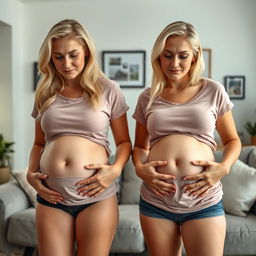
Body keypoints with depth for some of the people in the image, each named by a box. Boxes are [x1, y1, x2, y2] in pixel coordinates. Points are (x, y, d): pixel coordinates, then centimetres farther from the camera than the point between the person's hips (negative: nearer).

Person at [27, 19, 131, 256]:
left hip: (96, 196, -2)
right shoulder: (45, 93, 9)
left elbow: (124, 141, 5)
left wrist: (115, 170, -13)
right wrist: (31, 173, 1)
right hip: (51, 196, 3)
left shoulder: (108, 89, 0)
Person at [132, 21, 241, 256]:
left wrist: (224, 167, -9)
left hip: (204, 202, -1)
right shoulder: (148, 97, 7)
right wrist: (139, 168, -6)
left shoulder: (213, 91, 2)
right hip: (155, 202, 2)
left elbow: (232, 140, 10)